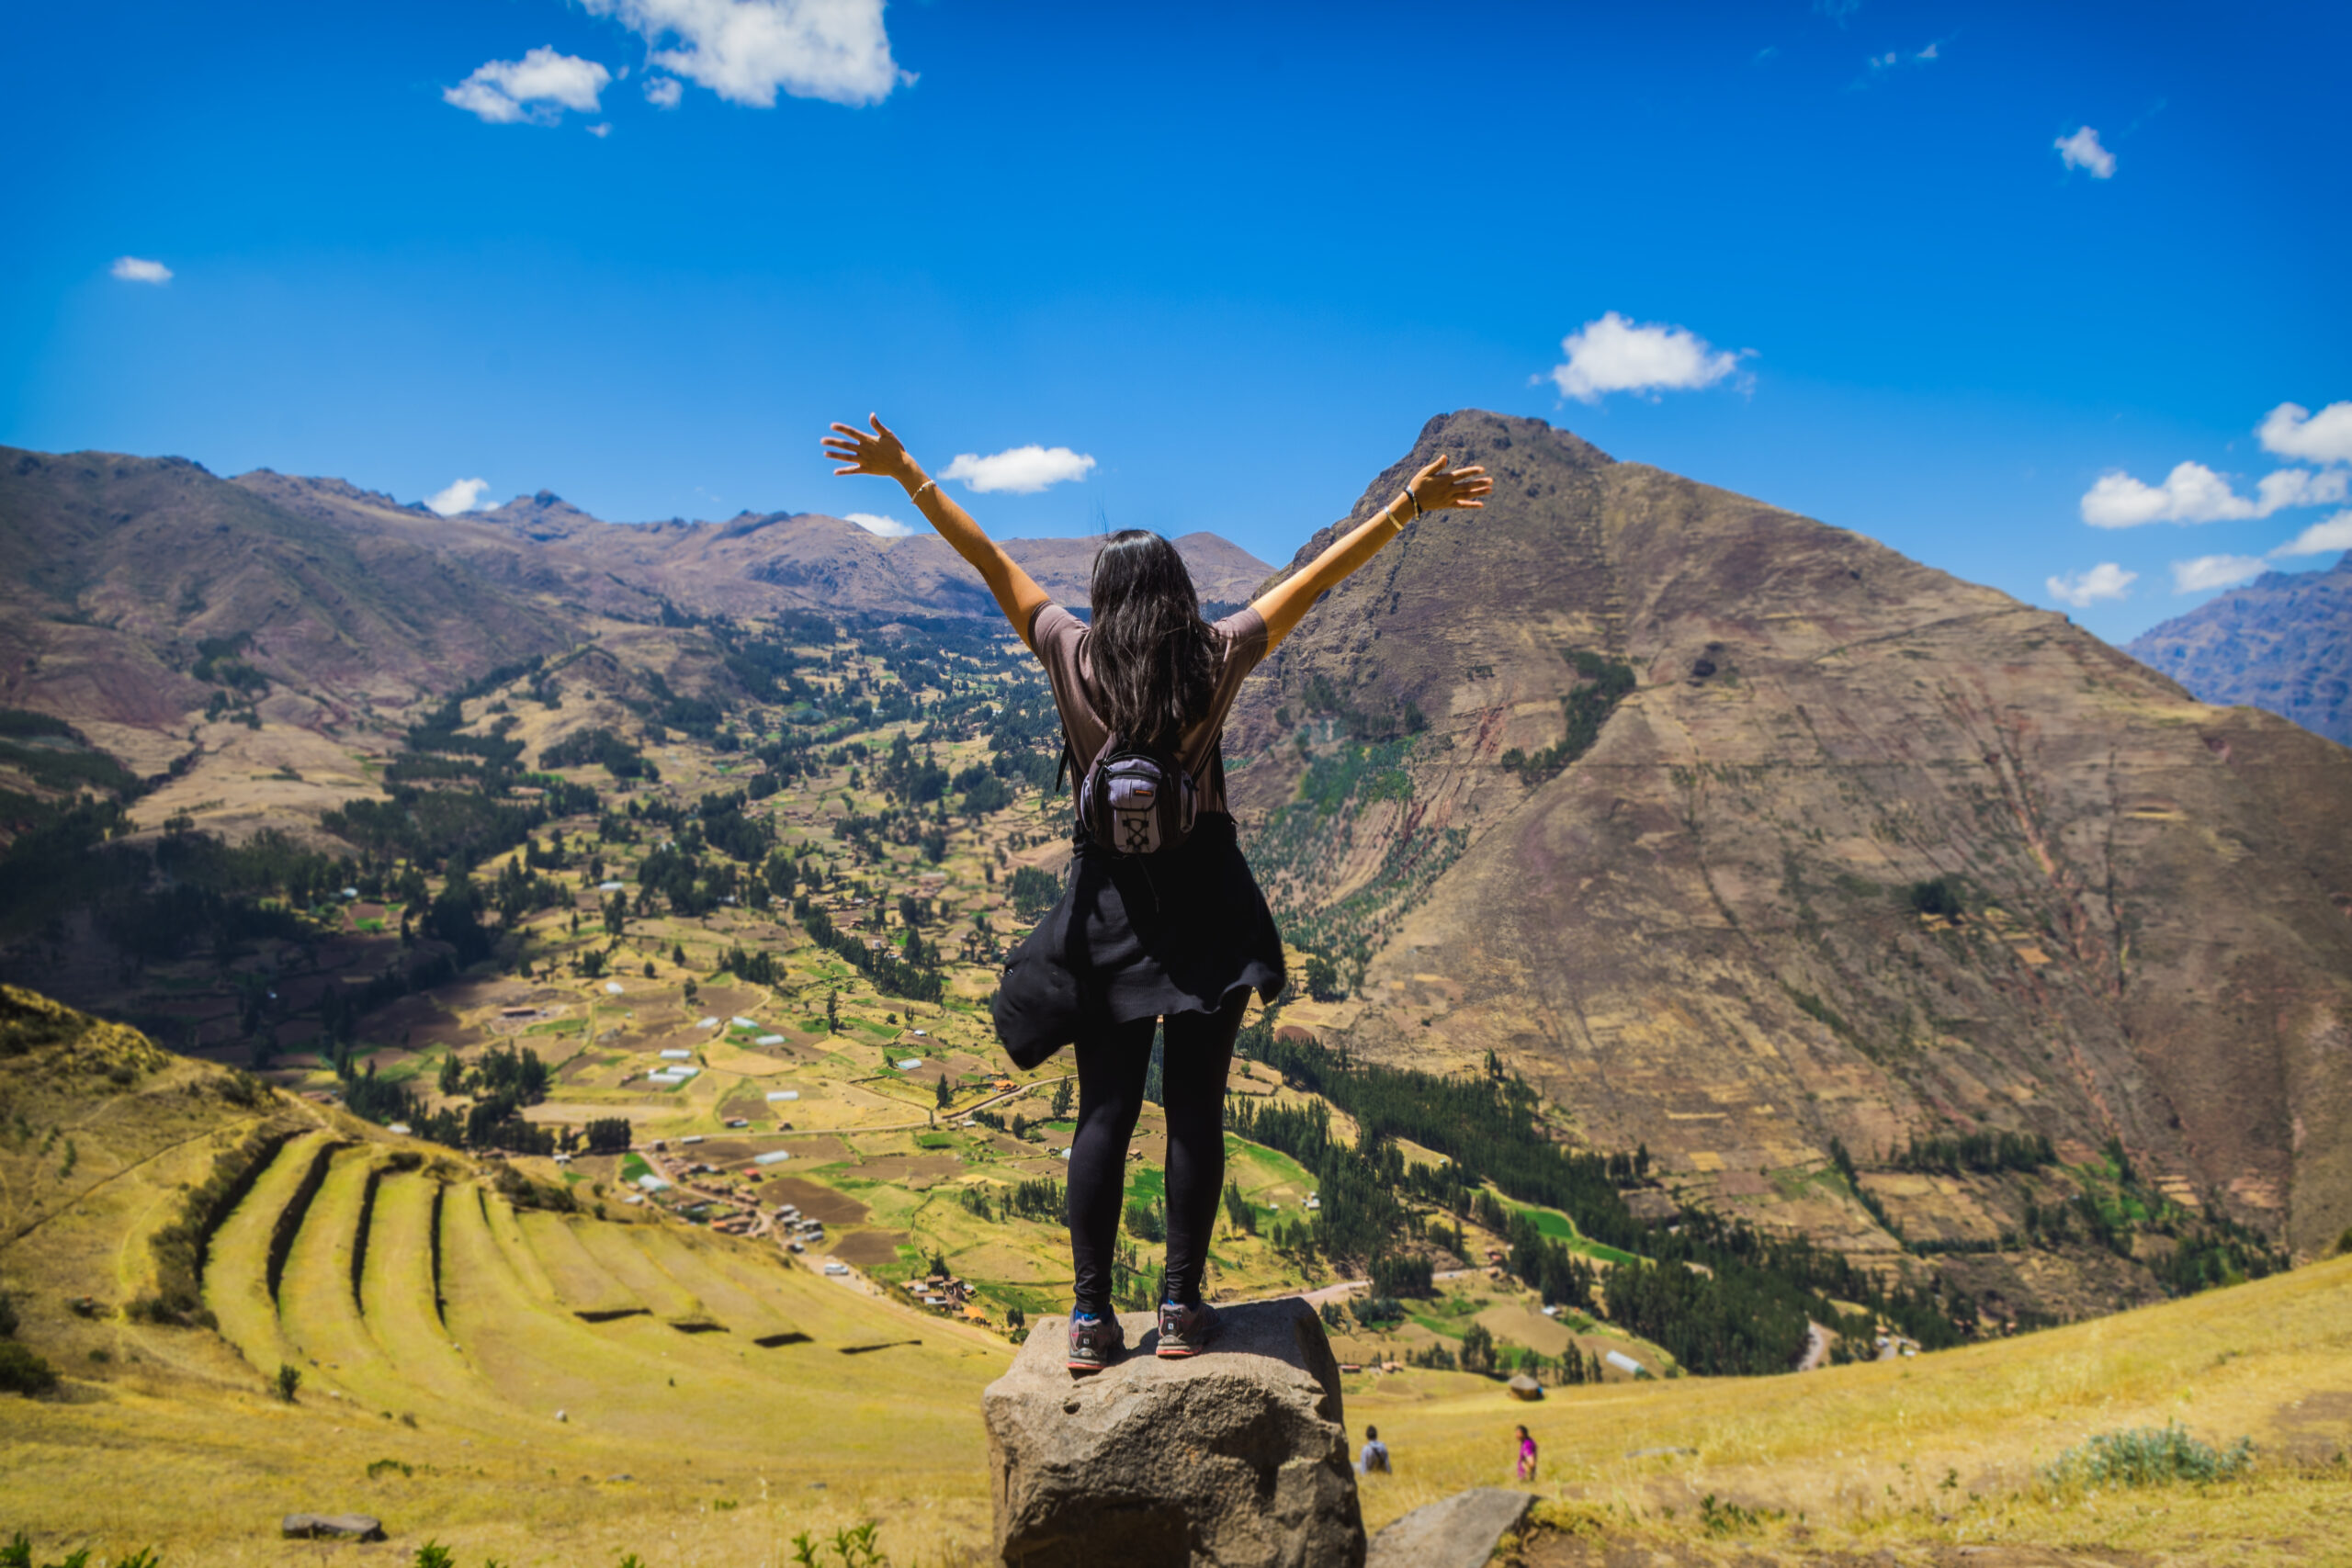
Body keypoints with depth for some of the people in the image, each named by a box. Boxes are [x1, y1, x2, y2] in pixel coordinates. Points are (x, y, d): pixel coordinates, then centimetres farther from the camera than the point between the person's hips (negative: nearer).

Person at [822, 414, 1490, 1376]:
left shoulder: (1073, 658, -5)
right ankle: (1181, 1307, 11)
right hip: (1205, 900, -1)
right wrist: (1407, 505, 5)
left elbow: (989, 561, 1)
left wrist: (905, 473, 8)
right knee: (1196, 1107, 6)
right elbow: (1320, 575, -1)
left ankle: (1092, 1319, 7)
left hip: (1111, 905, 1)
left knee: (1106, 1110, 6)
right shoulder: (1217, 659, -6)